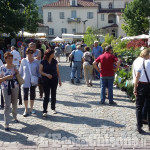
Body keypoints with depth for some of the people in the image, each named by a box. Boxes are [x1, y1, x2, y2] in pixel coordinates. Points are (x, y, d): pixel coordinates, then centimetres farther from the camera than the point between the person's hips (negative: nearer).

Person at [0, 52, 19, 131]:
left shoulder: (14, 67, 3)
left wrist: (17, 73, -4)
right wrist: (6, 77, -21)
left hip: (15, 87, 4)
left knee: (15, 103, 17)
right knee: (7, 105, -7)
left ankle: (15, 117, 42)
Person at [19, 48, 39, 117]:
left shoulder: (36, 61, -4)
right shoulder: (23, 61, -6)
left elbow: (38, 71, 3)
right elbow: (20, 71, 2)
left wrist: (37, 80, -1)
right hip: (25, 81, -1)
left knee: (32, 95, 11)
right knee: (25, 95, 3)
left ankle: (31, 109, 25)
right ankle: (26, 110, 16)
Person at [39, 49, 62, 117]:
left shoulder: (55, 61, 4)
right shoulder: (43, 62, -4)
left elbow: (57, 71, 9)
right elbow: (40, 71, -4)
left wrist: (59, 79, 7)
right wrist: (46, 74, -20)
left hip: (54, 80, 3)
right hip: (46, 80, -3)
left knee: (53, 95, 11)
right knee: (46, 96, -5)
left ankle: (53, 108, 29)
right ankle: (44, 111, 0)